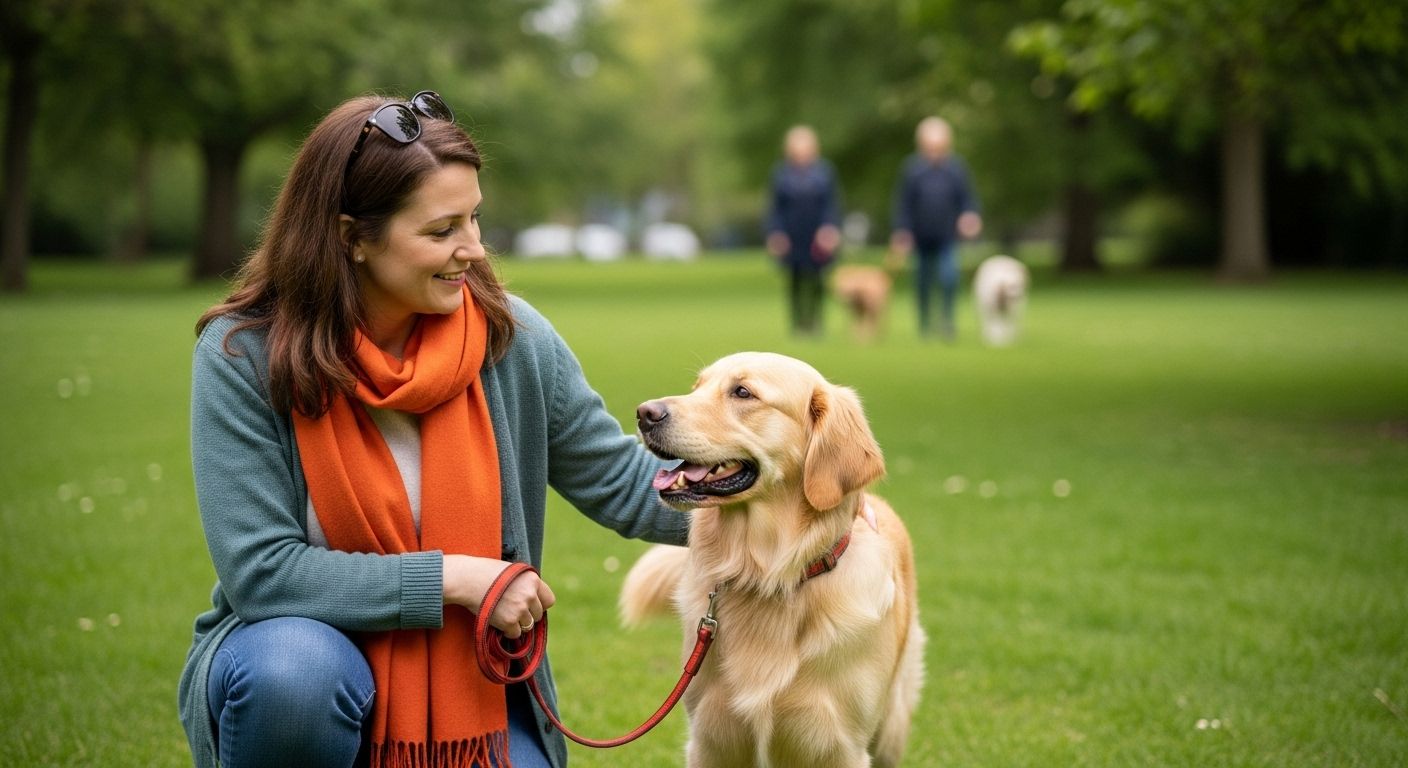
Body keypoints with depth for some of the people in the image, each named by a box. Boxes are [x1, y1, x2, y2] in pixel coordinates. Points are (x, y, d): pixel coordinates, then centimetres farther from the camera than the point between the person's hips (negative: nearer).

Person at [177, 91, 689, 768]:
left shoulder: (510, 339, -7)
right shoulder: (244, 357, -15)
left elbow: (623, 483, 1)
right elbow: (262, 571, -20)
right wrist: (454, 578, -22)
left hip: (473, 686, 3)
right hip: (299, 660, -2)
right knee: (294, 671, -36)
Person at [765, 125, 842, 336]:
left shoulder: (824, 172, 5)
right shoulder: (781, 173, 5)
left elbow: (832, 203, 4)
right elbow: (775, 207, 6)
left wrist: (831, 229, -8)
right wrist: (775, 235, -2)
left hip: (818, 239, 0)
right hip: (791, 240, 0)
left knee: (816, 283, -1)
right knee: (795, 283, 1)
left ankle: (815, 323, 5)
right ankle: (797, 324, 6)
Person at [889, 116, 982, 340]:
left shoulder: (956, 167, 1)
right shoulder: (912, 169, -1)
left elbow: (967, 199, 6)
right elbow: (902, 204, 1)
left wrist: (970, 217, -11)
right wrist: (901, 231, -4)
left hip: (947, 238, -1)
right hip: (922, 238, 1)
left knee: (950, 277, -16)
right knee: (924, 281, 10)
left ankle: (948, 319, -3)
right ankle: (924, 321, 25)